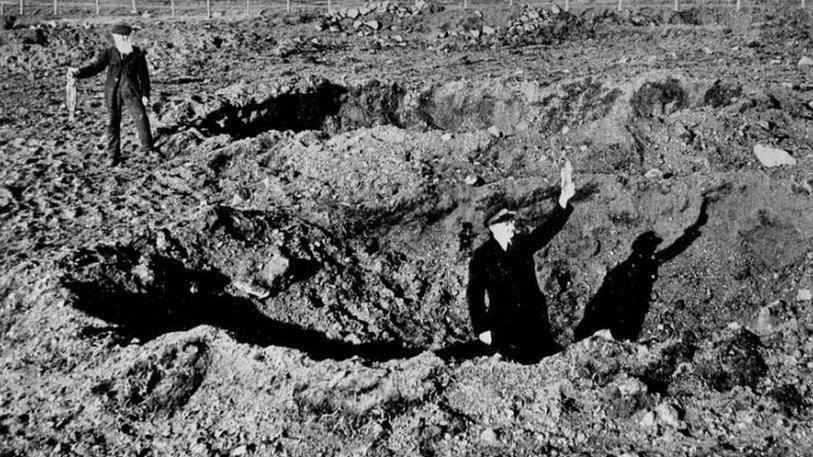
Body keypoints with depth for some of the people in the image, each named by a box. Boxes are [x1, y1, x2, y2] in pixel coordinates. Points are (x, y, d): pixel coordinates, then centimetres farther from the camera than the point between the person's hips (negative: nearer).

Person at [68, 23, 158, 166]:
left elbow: (144, 75, 2)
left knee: (142, 119, -4)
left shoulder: (137, 53, -1)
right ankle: (114, 155, 16)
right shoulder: (107, 53, -2)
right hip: (113, 93, 0)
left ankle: (148, 147, 18)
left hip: (131, 91, 0)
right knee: (113, 124, 4)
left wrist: (145, 94, -2)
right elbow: (94, 67, -12)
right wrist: (78, 73, -30)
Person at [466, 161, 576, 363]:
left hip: (535, 318, 4)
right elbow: (474, 294, -6)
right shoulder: (482, 256, -7)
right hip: (503, 322, -4)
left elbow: (549, 228, -7)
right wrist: (481, 329, -9)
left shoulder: (523, 244, 4)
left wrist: (564, 201, -23)